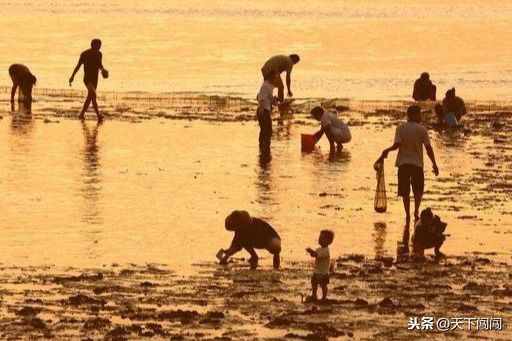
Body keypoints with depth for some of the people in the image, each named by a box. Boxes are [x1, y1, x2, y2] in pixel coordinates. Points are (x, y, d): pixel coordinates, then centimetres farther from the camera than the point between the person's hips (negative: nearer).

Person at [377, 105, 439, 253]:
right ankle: (416, 211, -2)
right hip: (417, 163, -1)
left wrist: (387, 151, 7)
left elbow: (397, 145, -12)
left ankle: (408, 215, 1)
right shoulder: (421, 129, -5)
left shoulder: (401, 128, -2)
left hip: (403, 163, 1)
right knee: (418, 189, 14)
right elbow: (428, 148, -7)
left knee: (405, 192, 6)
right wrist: (434, 164, 1)